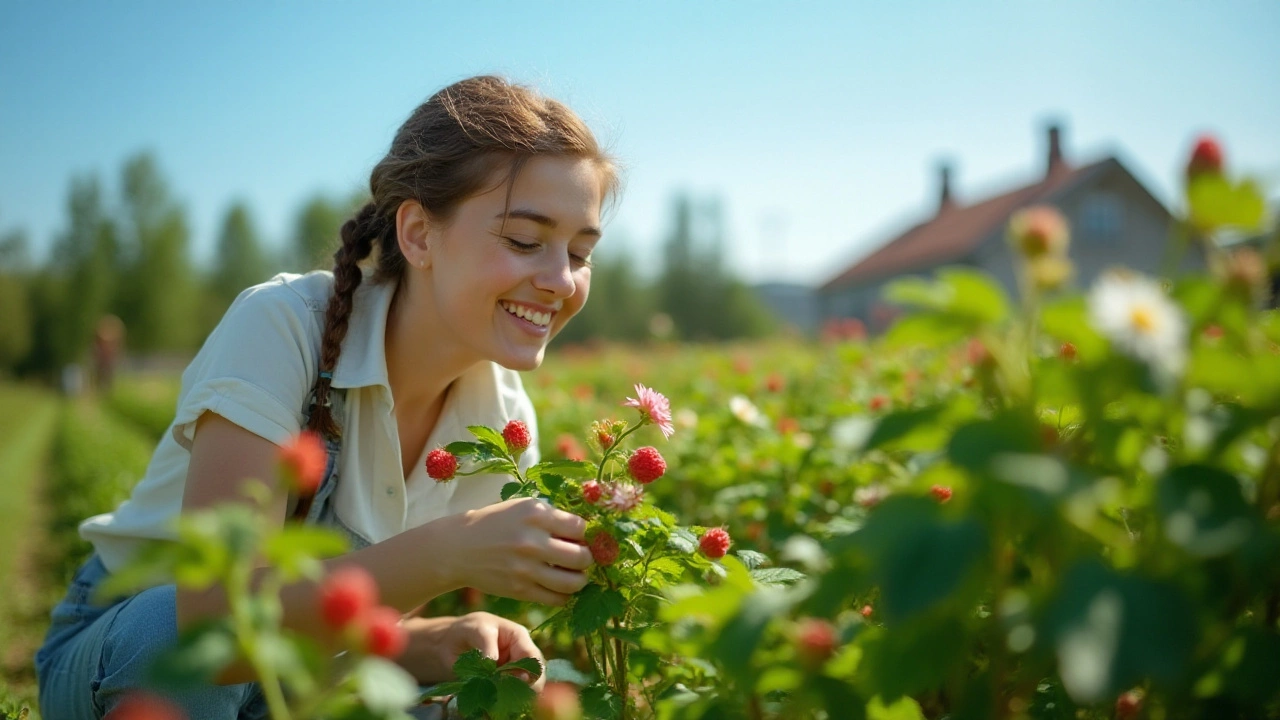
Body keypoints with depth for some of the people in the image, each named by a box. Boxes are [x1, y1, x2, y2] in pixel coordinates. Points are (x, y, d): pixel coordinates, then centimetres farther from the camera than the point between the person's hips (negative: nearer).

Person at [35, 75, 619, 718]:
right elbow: (215, 619, -34)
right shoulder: (278, 327, -26)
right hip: (119, 654, -4)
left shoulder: (504, 422, -11)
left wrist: (449, 643, -28)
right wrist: (448, 552, -45)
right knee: (170, 644, -38)